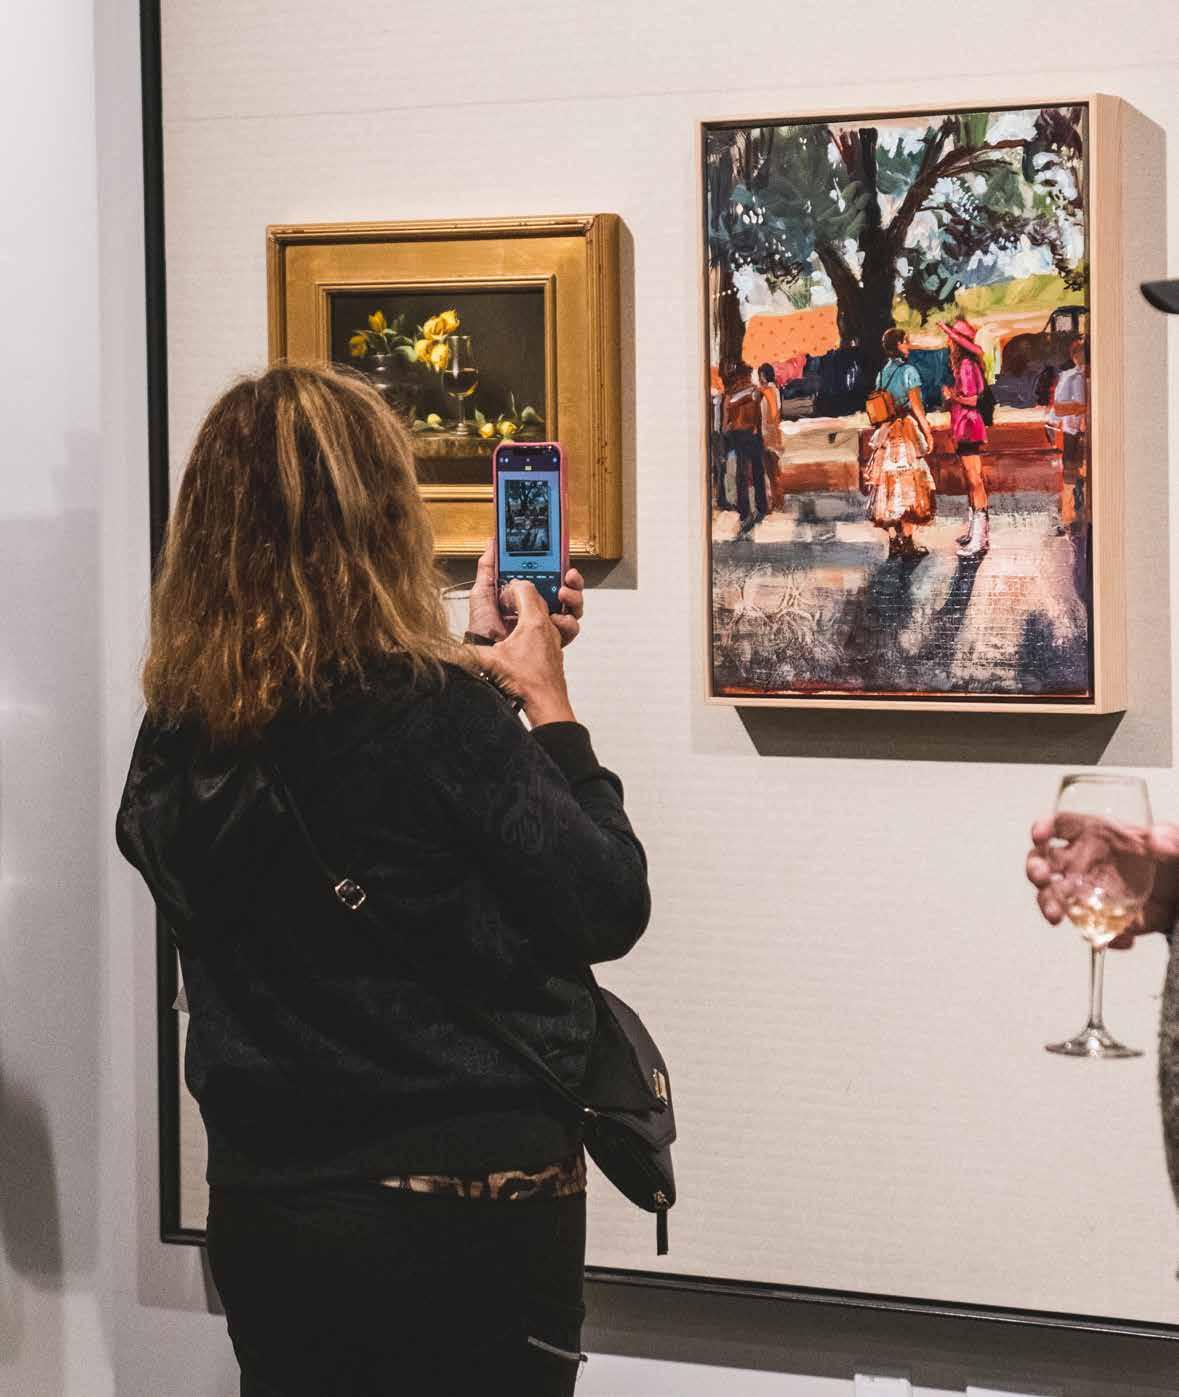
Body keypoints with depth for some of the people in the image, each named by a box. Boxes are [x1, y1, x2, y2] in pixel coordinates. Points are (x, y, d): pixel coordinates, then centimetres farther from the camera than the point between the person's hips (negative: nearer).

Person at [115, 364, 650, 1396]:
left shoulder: (177, 736, -3)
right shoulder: (442, 713, -21)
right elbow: (611, 910, -11)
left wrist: (473, 664, 17)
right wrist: (549, 704, -2)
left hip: (260, 1206, 6)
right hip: (463, 1217, -6)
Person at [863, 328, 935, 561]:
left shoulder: (882, 373, 10)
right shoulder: (908, 371, -10)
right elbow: (916, 406, -13)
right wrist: (928, 433, -9)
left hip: (886, 432, 7)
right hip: (907, 430, -7)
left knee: (889, 488, 6)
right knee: (909, 485, -3)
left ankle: (894, 542, 8)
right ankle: (907, 543, -5)